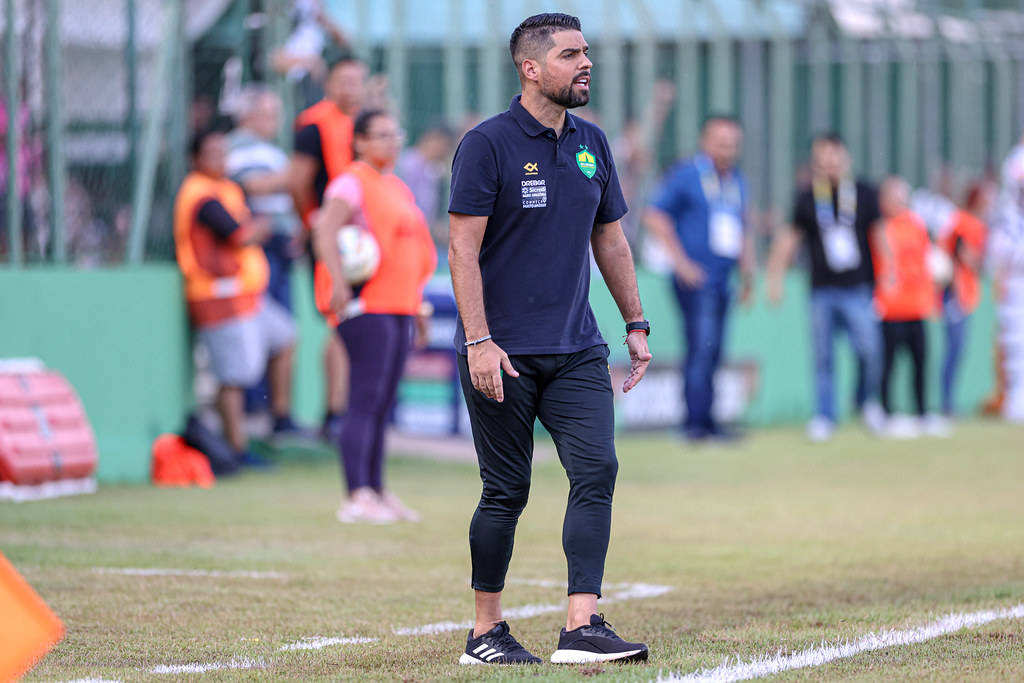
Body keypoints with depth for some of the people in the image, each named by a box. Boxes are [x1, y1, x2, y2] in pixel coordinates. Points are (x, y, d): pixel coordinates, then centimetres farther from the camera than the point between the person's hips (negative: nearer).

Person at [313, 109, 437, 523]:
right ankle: (357, 497, -19)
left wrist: (416, 304, 26)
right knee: (366, 399, -15)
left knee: (383, 406, 10)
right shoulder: (353, 182, -7)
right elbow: (325, 229, -22)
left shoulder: (397, 189, 21)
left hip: (398, 305, 9)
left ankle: (377, 493, 15)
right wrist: (338, 281, -34)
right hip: (365, 305, -9)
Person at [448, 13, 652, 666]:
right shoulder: (487, 144, -7)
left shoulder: (593, 144, 12)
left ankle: (582, 628, -12)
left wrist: (637, 325, 17)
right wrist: (479, 341, -18)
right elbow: (464, 249, -11)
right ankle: (485, 633, 13)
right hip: (503, 354, -5)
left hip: (577, 350, 5)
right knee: (506, 491, 0)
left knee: (597, 471, -10)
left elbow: (610, 240, 21)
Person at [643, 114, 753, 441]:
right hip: (695, 278, -7)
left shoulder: (737, 181, 17)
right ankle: (697, 422, -14)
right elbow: (654, 216, -8)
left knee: (712, 353, 8)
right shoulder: (687, 175, -5)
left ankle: (702, 421, 12)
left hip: (721, 280, 7)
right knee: (702, 346, -14)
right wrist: (680, 261, -12)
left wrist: (748, 273, 21)